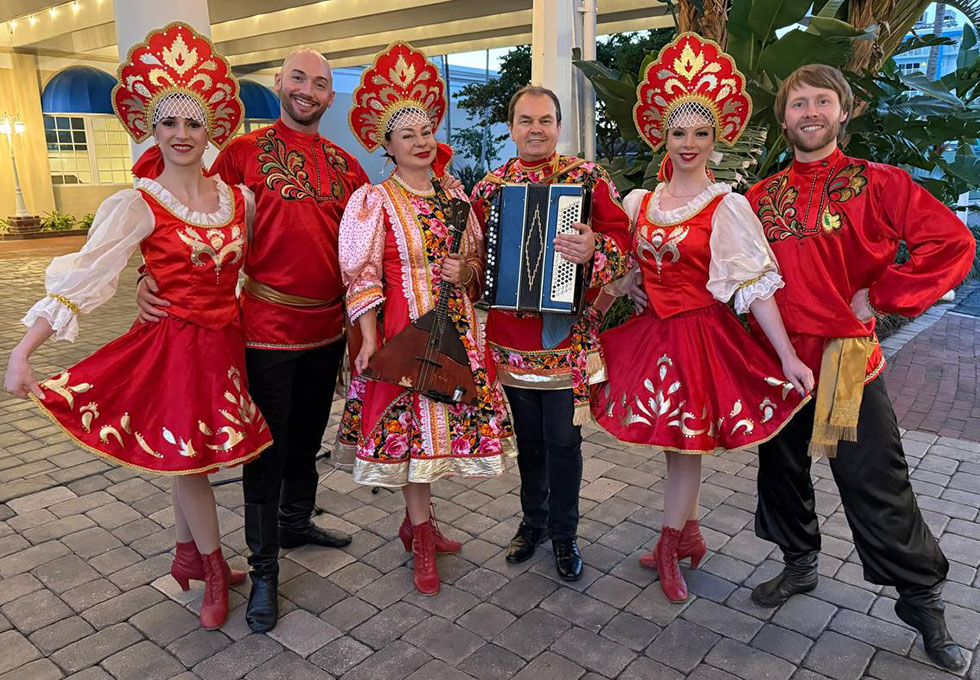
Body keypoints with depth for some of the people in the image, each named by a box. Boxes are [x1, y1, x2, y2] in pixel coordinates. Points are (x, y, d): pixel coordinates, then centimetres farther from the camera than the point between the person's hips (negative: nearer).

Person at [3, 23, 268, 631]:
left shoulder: (238, 197, 1)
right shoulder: (139, 205, -12)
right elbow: (82, 277, -17)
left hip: (226, 340, 4)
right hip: (173, 343, -4)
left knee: (190, 456, 16)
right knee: (185, 455, 5)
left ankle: (189, 556, 37)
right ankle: (215, 571, 26)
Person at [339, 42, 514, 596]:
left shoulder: (454, 195, 11)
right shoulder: (375, 201, -4)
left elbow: (480, 260, 18)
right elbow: (363, 276, -9)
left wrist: (466, 271, -4)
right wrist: (369, 339, -16)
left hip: (457, 328, 5)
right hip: (405, 329, -5)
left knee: (447, 421, 11)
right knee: (410, 429, 1)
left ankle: (418, 521, 32)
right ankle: (424, 544, 17)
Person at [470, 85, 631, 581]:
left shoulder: (587, 177, -1)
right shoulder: (490, 187, 8)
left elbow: (621, 237, -8)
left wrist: (595, 250, -28)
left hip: (567, 336, -3)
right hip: (510, 336, 3)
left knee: (563, 439, 5)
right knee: (528, 438, 16)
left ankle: (564, 534, 25)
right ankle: (532, 521, 36)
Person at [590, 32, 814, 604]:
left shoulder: (726, 207, -9)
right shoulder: (639, 202, 5)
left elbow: (755, 284, -14)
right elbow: (628, 273, 13)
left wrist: (789, 357, -19)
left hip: (699, 333, -4)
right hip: (651, 330, 5)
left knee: (685, 441, 3)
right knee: (677, 440, 14)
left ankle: (669, 550, 22)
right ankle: (690, 535, 34)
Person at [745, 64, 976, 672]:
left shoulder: (876, 183, -3)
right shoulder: (762, 196, 8)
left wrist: (879, 296, -12)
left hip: (847, 358, -4)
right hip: (777, 357, 4)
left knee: (876, 485, 2)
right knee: (782, 468, 16)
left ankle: (923, 598, 24)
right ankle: (800, 564, 39)